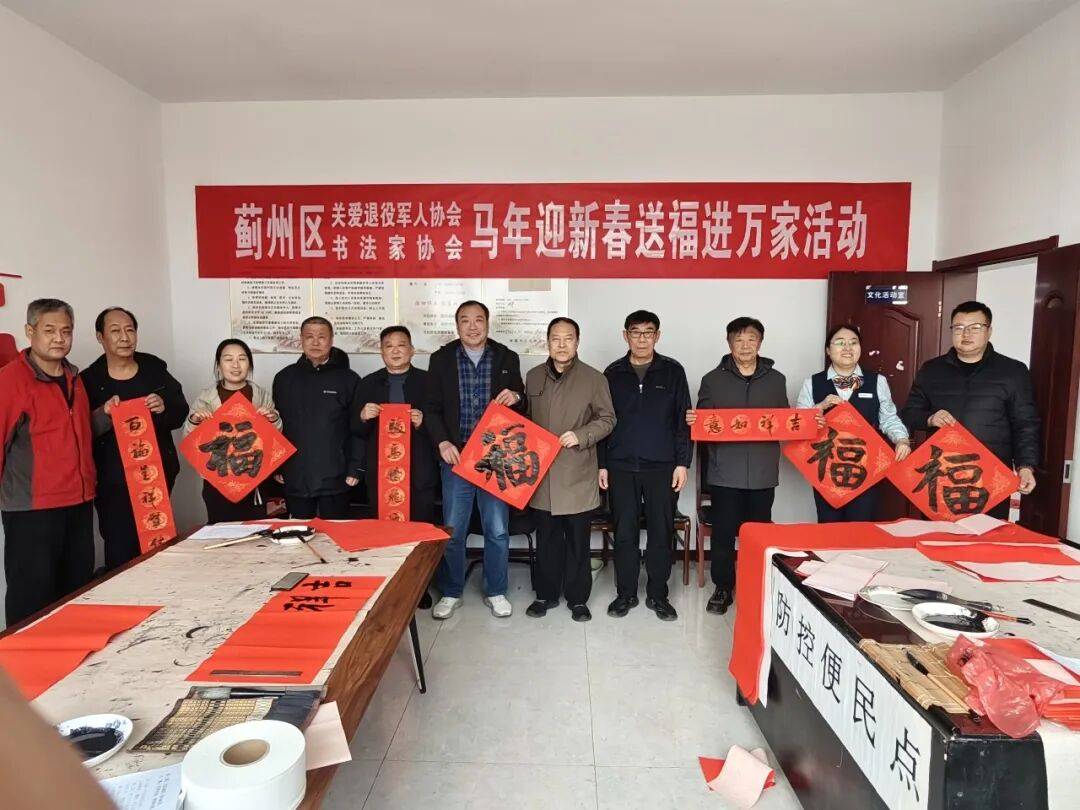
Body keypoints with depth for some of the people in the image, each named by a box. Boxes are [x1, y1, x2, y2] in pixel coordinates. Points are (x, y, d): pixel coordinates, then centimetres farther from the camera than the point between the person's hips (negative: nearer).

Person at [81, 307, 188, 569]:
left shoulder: (154, 367, 5)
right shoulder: (89, 379, -4)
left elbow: (181, 411, 5)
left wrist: (164, 408, -16)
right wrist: (103, 414, -23)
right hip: (113, 480, -3)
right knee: (120, 552, -3)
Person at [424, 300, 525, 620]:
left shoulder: (507, 358, 6)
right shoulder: (441, 359, 5)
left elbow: (522, 405, 12)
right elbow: (432, 408, 3)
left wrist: (515, 397, -11)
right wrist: (442, 442, -11)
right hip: (455, 456, 0)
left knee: (497, 530, 7)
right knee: (452, 530, 7)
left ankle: (495, 591, 25)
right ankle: (451, 593, 25)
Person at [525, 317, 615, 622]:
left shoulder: (594, 379, -3)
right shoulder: (533, 377, 8)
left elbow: (607, 419, -1)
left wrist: (581, 436, -16)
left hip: (578, 474, -3)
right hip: (542, 473, 3)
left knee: (578, 539, 7)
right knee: (546, 537, 13)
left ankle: (578, 598, 22)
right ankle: (546, 594, 28)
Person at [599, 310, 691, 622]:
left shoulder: (672, 371, 3)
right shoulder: (613, 373, 6)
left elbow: (684, 419, 2)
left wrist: (682, 462, -4)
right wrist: (602, 464, 5)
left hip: (662, 467, -1)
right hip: (621, 467, 1)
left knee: (661, 532, 6)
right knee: (625, 532, 7)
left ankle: (657, 594, 21)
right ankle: (626, 593, 21)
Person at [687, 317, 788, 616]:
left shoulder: (776, 380, 10)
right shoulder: (713, 379, 5)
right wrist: (691, 420, -17)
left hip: (762, 471, 1)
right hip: (725, 471, -1)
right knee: (723, 533, 4)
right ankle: (723, 588, 19)